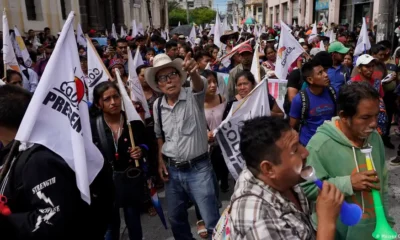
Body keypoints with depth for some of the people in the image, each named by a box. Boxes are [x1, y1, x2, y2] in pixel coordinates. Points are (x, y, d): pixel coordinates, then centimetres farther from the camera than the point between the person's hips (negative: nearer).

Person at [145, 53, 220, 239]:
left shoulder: (193, 96, -11)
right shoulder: (157, 105, 3)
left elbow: (200, 86, -35)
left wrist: (194, 73, -57)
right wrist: (161, 160, 7)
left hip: (198, 168, -5)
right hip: (172, 170, 5)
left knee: (212, 221, 0)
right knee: (175, 219, 19)